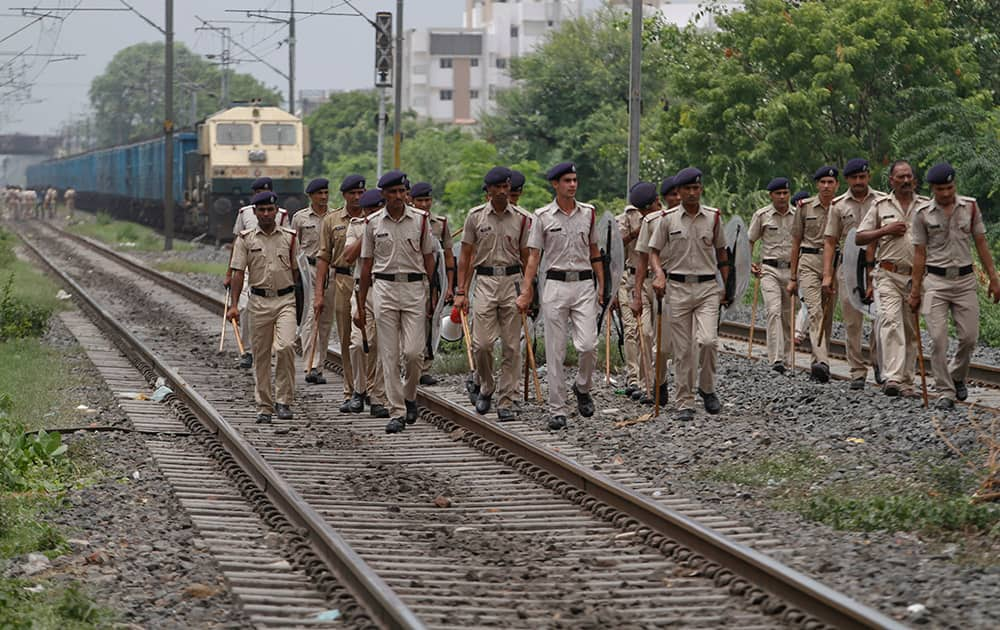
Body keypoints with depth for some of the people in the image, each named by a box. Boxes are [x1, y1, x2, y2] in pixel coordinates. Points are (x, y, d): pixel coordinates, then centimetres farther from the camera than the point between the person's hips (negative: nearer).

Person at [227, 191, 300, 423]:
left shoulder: (289, 237, 7)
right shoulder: (245, 239, 2)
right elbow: (238, 273, 0)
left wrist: (296, 299, 16)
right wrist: (234, 305, -8)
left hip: (285, 299, 0)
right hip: (259, 301, 0)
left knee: (286, 346, -18)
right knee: (261, 354, 4)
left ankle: (283, 400, -9)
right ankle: (264, 406, 12)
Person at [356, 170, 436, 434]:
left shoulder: (421, 219, 3)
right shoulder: (373, 222, 4)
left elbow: (429, 259, 8)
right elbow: (366, 264, 8)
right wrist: (360, 305, 8)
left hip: (414, 287, -1)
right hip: (385, 288, 1)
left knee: (413, 351, -7)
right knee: (389, 355, -1)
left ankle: (410, 397, 19)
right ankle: (397, 412, 3)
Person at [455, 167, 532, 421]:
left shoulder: (522, 219, 4)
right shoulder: (475, 216, 4)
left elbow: (526, 258, 9)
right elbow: (465, 255, 7)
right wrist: (461, 291, 2)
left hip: (513, 280, 0)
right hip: (485, 281, 0)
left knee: (511, 346, 0)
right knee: (482, 343, -8)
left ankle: (506, 401, 6)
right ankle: (486, 388, 17)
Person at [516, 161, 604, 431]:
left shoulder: (588, 212, 8)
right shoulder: (542, 216, 0)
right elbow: (533, 256, 0)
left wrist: (601, 285, 11)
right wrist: (526, 291, -7)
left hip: (584, 285, 2)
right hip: (555, 285, -2)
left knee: (588, 345, -11)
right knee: (555, 351, -1)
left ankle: (582, 387, 19)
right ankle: (557, 410, 4)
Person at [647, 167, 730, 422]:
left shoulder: (713, 217, 5)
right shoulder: (668, 219, 2)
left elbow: (721, 252, 15)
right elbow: (654, 251, 6)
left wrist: (727, 286, 12)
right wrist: (659, 274, -13)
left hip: (707, 287, 0)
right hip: (678, 288, 0)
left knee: (707, 340, -17)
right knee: (683, 350, 0)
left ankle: (707, 388, 7)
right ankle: (685, 404, 7)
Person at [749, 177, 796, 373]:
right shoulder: (762, 215, 2)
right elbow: (750, 241, 10)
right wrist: (749, 263, -2)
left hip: (792, 269, 3)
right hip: (769, 270, -2)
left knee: (789, 317, 7)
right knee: (774, 311, -17)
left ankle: (787, 359, 18)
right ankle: (776, 360, -23)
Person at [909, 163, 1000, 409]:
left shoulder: (970, 207, 3)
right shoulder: (922, 213, -2)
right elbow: (919, 254, 2)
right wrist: (915, 291, 1)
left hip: (965, 280, 2)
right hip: (936, 280, -2)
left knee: (969, 337, 0)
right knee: (938, 338, -8)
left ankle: (957, 376, 26)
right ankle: (945, 391, 0)